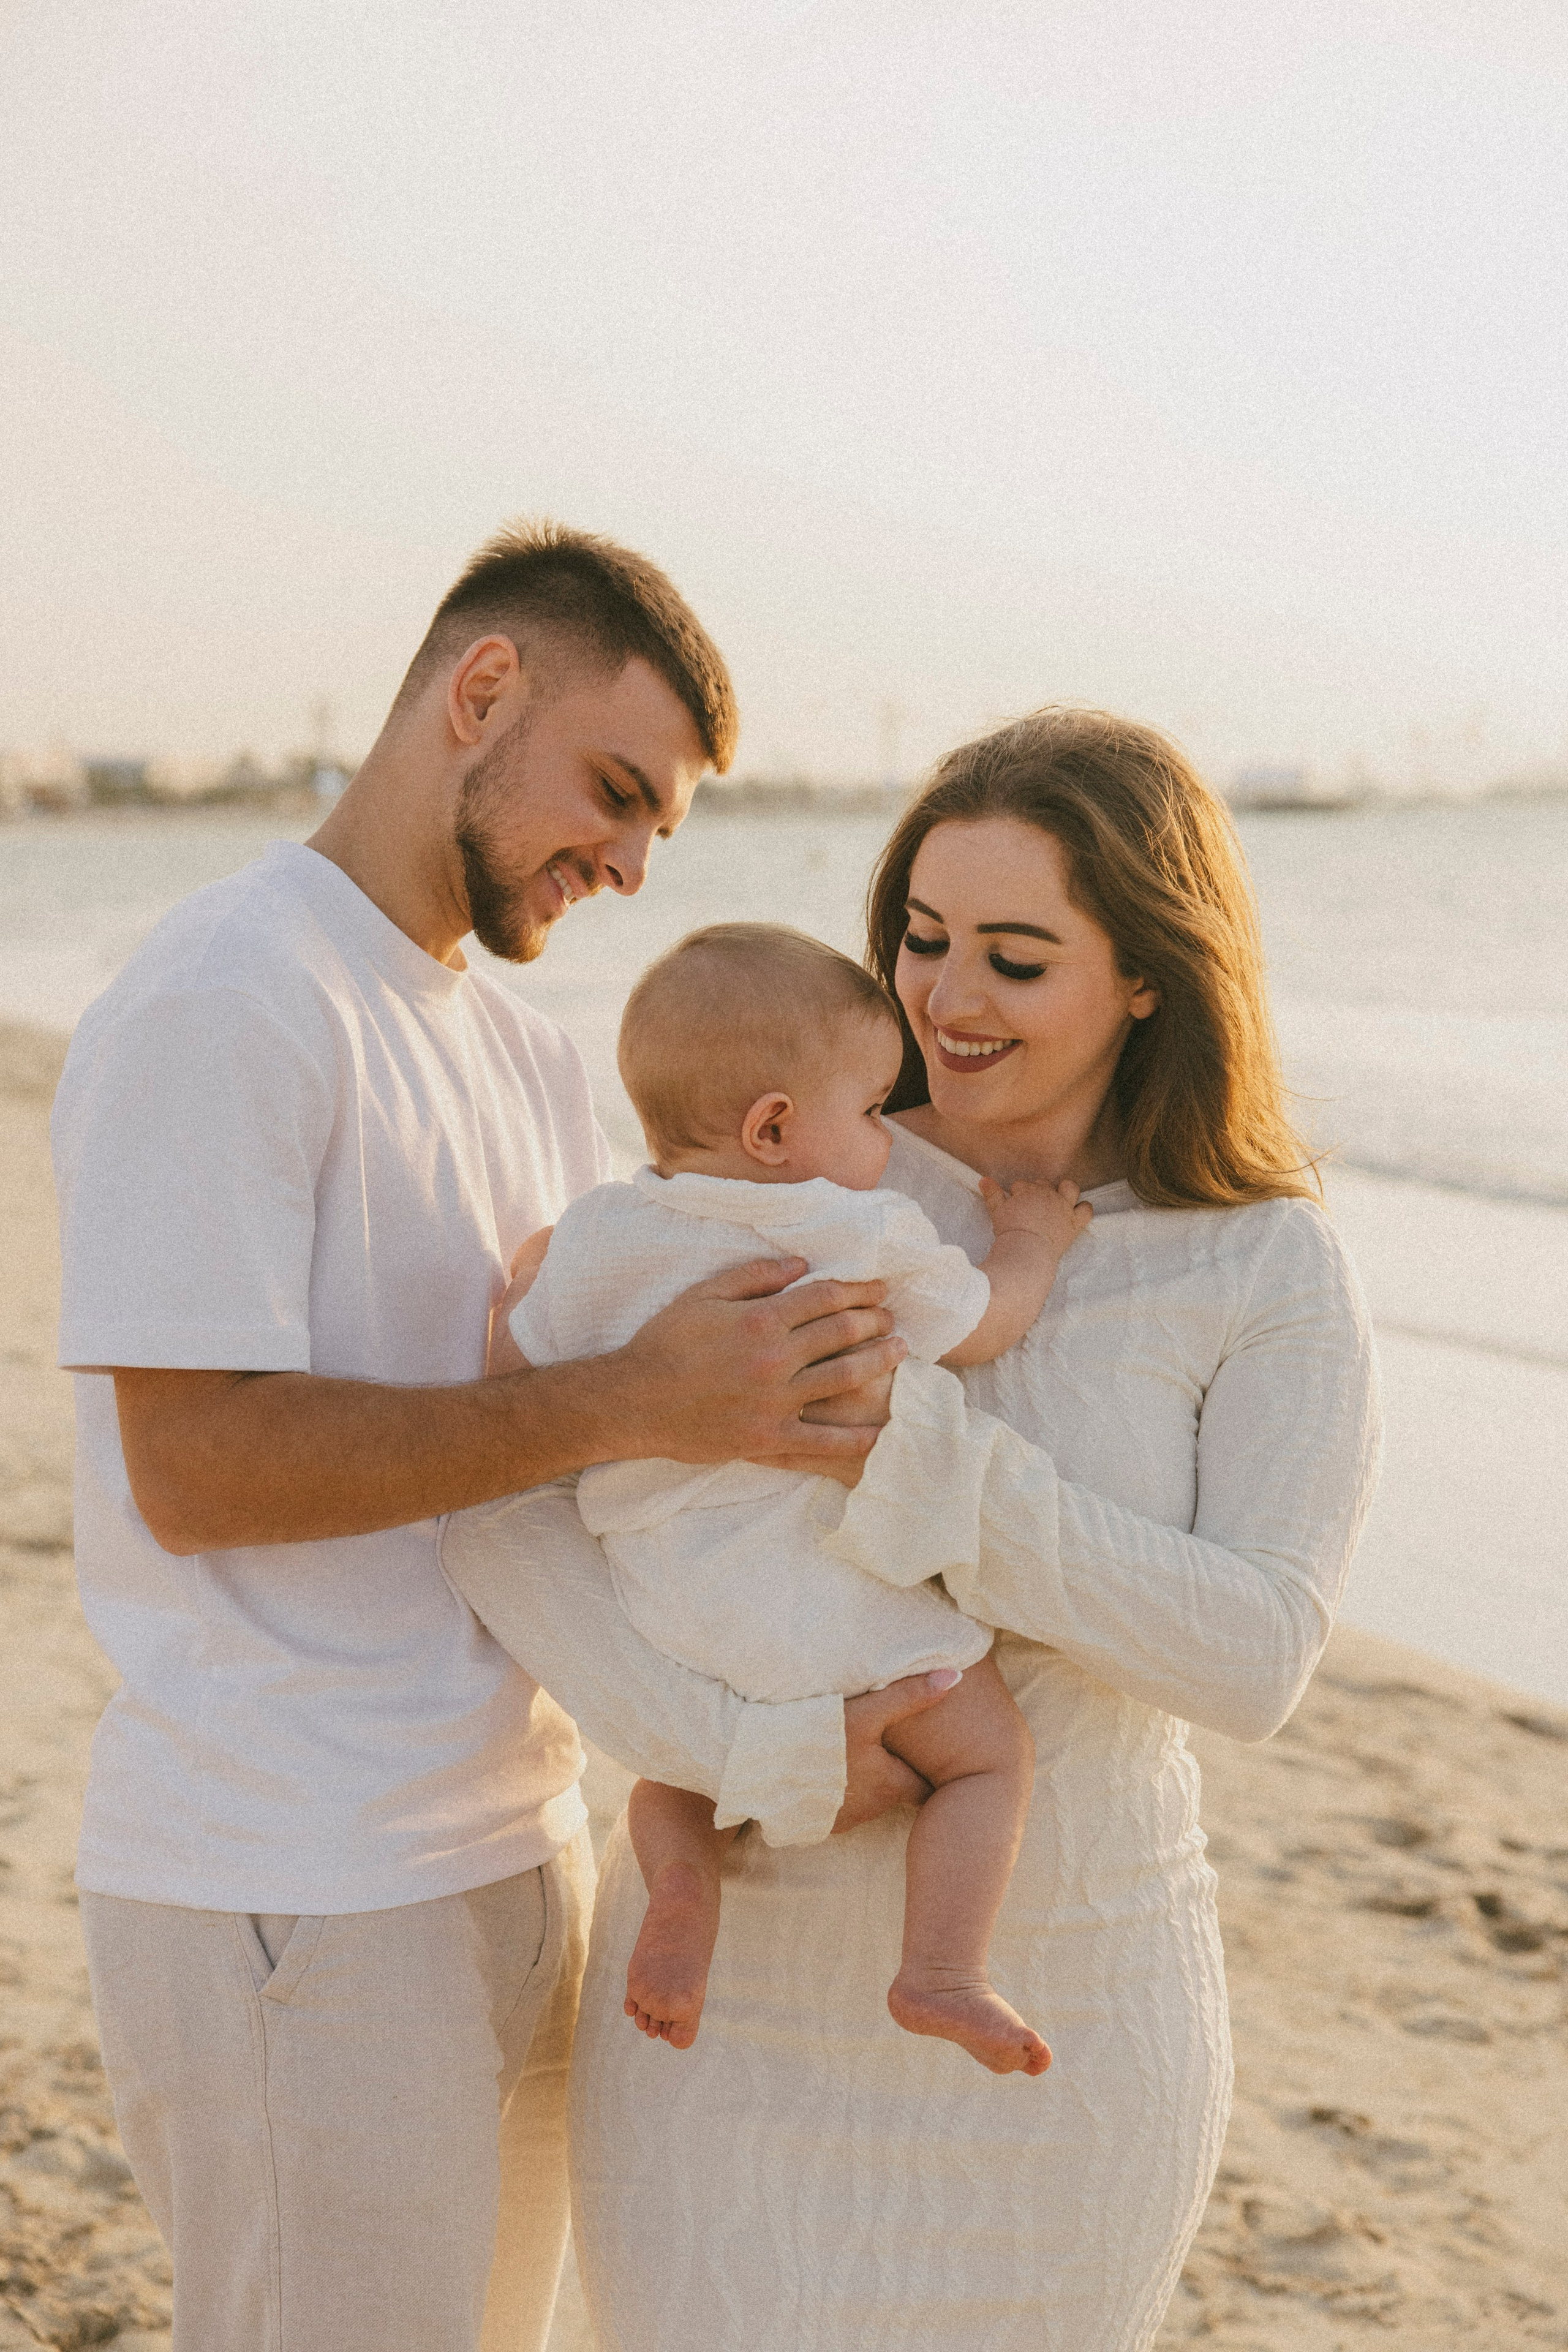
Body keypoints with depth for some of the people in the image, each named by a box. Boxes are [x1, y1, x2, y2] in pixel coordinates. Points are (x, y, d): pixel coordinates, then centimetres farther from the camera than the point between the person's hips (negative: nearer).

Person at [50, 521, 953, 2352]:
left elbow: (634, 1443, 11)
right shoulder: (220, 1007, -14)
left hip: (514, 1853, 8)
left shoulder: (522, 1052, 14)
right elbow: (194, 1470, -21)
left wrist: (799, 1729, -4)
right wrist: (624, 1404, -23)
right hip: (288, 1912, -8)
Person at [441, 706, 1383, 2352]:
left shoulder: (1273, 1278, -8)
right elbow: (503, 1507, -11)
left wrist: (914, 1448, -30)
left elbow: (1249, 1661, -21)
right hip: (741, 1982, 1)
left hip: (1058, 2014, 0)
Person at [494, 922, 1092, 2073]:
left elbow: (517, 1367, 10)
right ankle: (941, 1969, -7)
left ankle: (682, 1875, -1)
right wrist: (1030, 1245, 19)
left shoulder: (596, 1237, 1)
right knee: (989, 1757, 11)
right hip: (834, 1605, -4)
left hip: (666, 1609, 5)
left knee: (675, 1770, 29)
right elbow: (982, 1327, 2)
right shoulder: (864, 1241, -12)